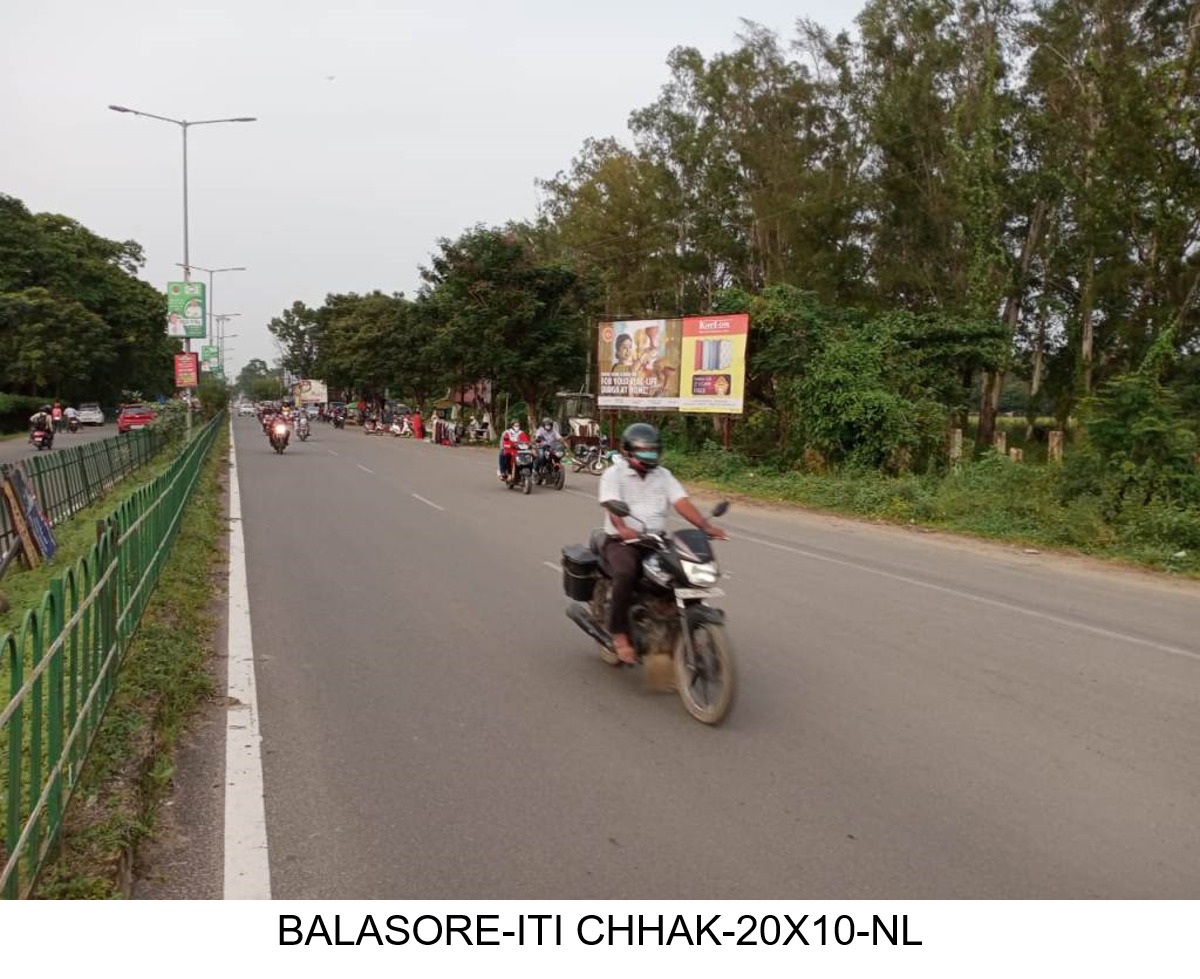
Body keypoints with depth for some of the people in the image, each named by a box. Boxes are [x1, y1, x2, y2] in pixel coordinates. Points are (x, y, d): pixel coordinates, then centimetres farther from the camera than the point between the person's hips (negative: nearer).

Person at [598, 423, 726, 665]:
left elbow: (682, 502, 0)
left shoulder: (663, 475, 14)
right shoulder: (614, 474, 0)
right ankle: (619, 634, -22)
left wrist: (705, 526, -17)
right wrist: (621, 528, -39)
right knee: (626, 574, -34)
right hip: (621, 542, -5)